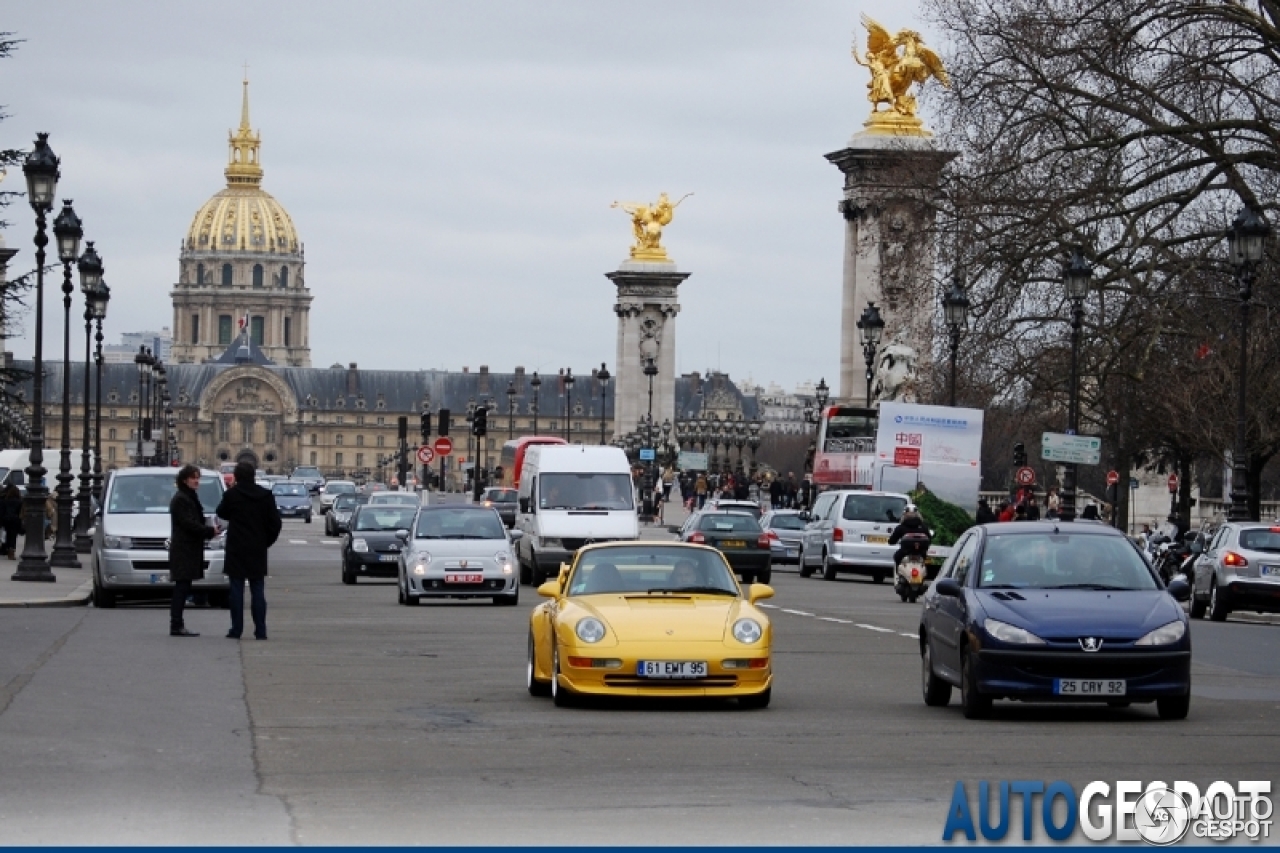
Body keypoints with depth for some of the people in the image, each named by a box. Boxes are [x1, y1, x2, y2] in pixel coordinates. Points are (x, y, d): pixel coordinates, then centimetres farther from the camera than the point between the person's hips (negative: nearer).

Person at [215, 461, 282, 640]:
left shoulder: (231, 494, -9)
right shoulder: (265, 495, 0)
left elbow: (221, 513, 9)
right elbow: (275, 523, 1)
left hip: (236, 551, -2)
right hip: (258, 551, 2)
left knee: (237, 591, 2)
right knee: (258, 592, 5)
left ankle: (236, 629, 1)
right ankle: (260, 631, 2)